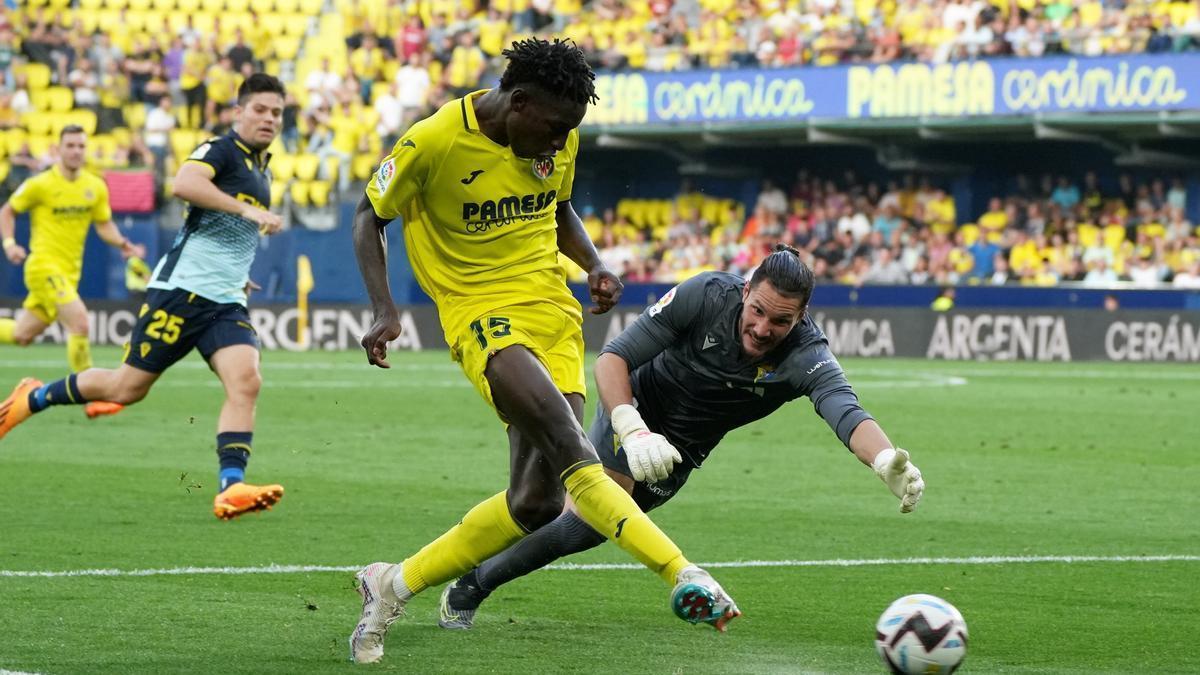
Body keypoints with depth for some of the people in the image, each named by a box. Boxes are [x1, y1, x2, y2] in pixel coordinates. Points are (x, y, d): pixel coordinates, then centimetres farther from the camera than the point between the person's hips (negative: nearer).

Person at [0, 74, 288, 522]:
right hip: (180, 289, -7)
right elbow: (184, 183, -31)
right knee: (127, 388, 0)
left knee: (246, 382, -18)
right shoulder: (220, 150, -8)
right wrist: (247, 210, -32)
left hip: (226, 302, 7)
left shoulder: (261, 171, 18)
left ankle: (230, 489, -25)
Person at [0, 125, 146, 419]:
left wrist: (123, 244, -5)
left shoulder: (96, 187, 5)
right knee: (79, 321, -22)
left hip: (69, 272, 6)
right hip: (44, 265, -6)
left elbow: (104, 224, 14)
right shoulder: (40, 185, -8)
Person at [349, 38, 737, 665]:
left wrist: (594, 265, 3)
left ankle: (394, 584, 13)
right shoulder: (434, 143, -13)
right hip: (480, 311, -6)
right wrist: (383, 311, -11)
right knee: (572, 453, -29)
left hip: (552, 309, 6)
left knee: (536, 504, -2)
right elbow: (370, 216, 1)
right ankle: (682, 575, -35)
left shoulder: (561, 142, 3)